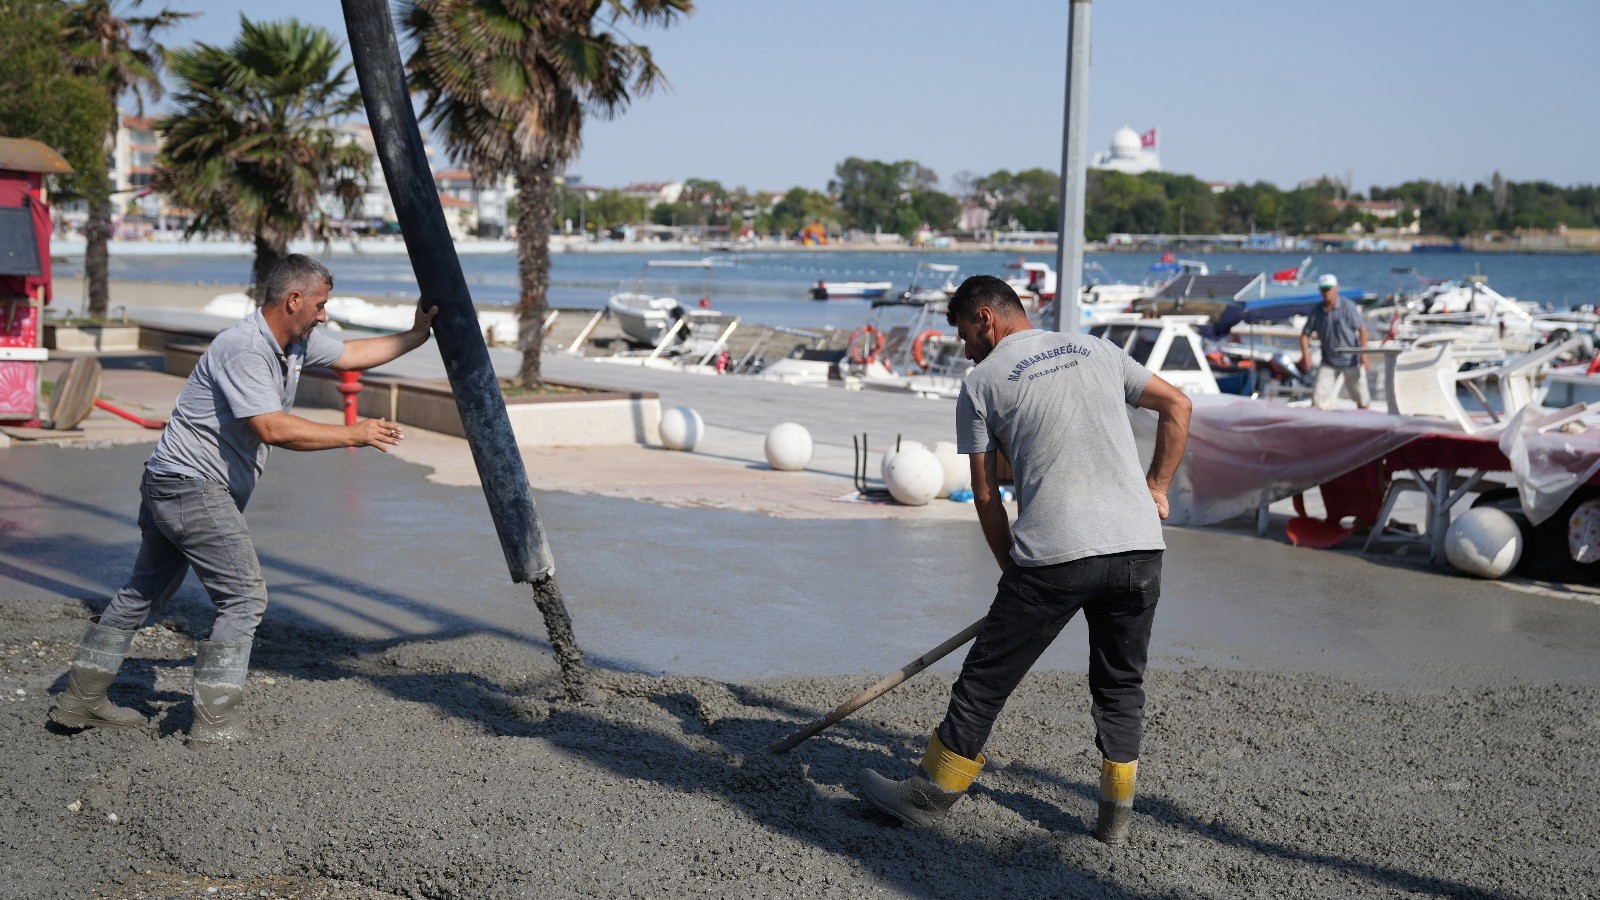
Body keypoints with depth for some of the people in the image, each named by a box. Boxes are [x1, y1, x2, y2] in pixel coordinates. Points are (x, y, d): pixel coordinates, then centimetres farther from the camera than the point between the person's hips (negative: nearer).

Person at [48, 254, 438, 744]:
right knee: (244, 596, -7)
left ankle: (81, 699, 27)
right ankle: (215, 720, -3)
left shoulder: (296, 343, 8)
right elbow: (273, 428, -30)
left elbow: (353, 355, 23)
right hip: (192, 484, -11)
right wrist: (353, 435, -25)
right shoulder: (244, 349, -22)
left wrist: (417, 334, 18)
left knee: (143, 592, 18)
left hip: (170, 485, 11)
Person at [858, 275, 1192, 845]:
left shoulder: (982, 382, 7)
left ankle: (930, 797, 19)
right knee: (1121, 685, 19)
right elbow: (1177, 405, 22)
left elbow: (986, 494, 7)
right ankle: (1116, 816, 22)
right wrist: (1156, 489, 24)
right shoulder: (1096, 349, 19)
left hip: (1054, 554, -4)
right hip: (1140, 543, 4)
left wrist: (1013, 571, 16)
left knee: (984, 684, 8)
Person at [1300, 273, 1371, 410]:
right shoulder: (1316, 312, 1)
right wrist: (1306, 355, -13)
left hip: (1351, 359, -2)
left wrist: (1363, 353, -16)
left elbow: (1362, 329, -7)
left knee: (1362, 399, 4)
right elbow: (1305, 334, 4)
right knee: (1317, 399, -7)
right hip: (1328, 362, 3)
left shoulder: (1348, 307, -8)